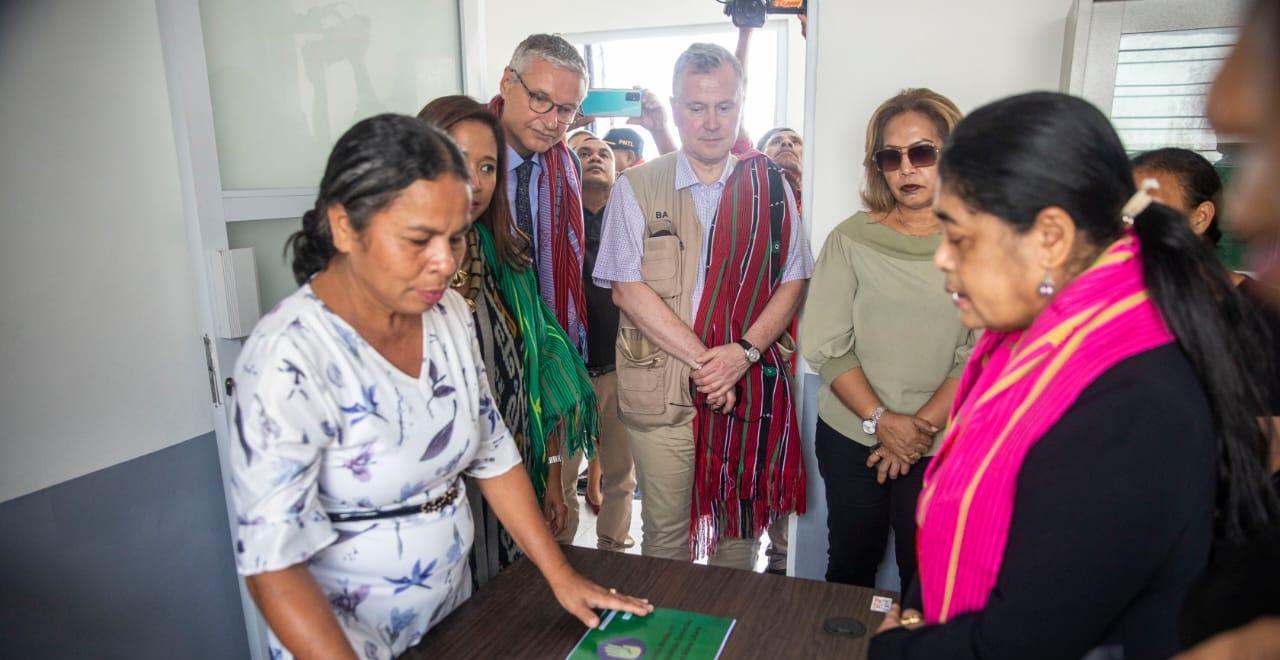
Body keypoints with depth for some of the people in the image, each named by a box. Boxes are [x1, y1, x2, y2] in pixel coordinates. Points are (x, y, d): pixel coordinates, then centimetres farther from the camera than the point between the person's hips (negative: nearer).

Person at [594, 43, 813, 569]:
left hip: (750, 391, 2)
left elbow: (792, 283, 3)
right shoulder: (636, 188, 0)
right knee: (666, 535, 11)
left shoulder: (770, 187, 6)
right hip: (660, 394, -1)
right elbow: (627, 287, -7)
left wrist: (743, 352, -13)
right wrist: (702, 360, -14)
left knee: (739, 528, 16)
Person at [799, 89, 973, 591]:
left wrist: (923, 426, -13)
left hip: (943, 446, -1)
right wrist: (882, 421, -12)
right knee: (850, 567, 16)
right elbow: (825, 346, -5)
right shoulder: (851, 238, -2)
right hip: (851, 437, 2)